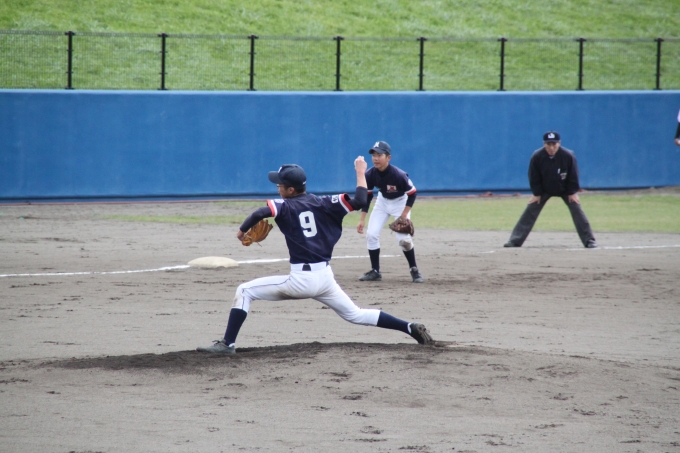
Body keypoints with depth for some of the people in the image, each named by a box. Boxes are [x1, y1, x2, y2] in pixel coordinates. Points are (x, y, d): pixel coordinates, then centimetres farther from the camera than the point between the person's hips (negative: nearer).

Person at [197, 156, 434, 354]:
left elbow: (261, 213, -23)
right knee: (355, 315, 23)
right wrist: (360, 172, 13)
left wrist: (242, 230, -4)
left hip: (301, 280, -5)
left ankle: (227, 343, -6)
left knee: (244, 291, 4)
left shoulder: (285, 206, -3)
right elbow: (359, 202, -4)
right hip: (326, 277, 5)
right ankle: (410, 328, 11)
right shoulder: (323, 204, 6)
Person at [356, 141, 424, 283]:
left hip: (400, 202, -4)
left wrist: (404, 215, -24)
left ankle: (414, 270, 3)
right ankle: (375, 272, 5)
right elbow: (367, 197, -8)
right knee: (371, 234, -6)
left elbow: (412, 193, -21)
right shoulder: (370, 174, -21)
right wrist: (362, 220, -10)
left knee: (403, 238, -16)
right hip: (382, 201, 4)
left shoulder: (398, 175, -33)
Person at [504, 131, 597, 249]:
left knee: (577, 211, -9)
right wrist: (536, 193, -9)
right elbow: (534, 177, -11)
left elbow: (573, 176, -12)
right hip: (544, 189, 0)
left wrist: (573, 192, -10)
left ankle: (589, 240, -1)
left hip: (565, 190, 0)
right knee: (530, 212, -7)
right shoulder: (537, 156, -24)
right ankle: (515, 240, -4)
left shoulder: (568, 156, -25)